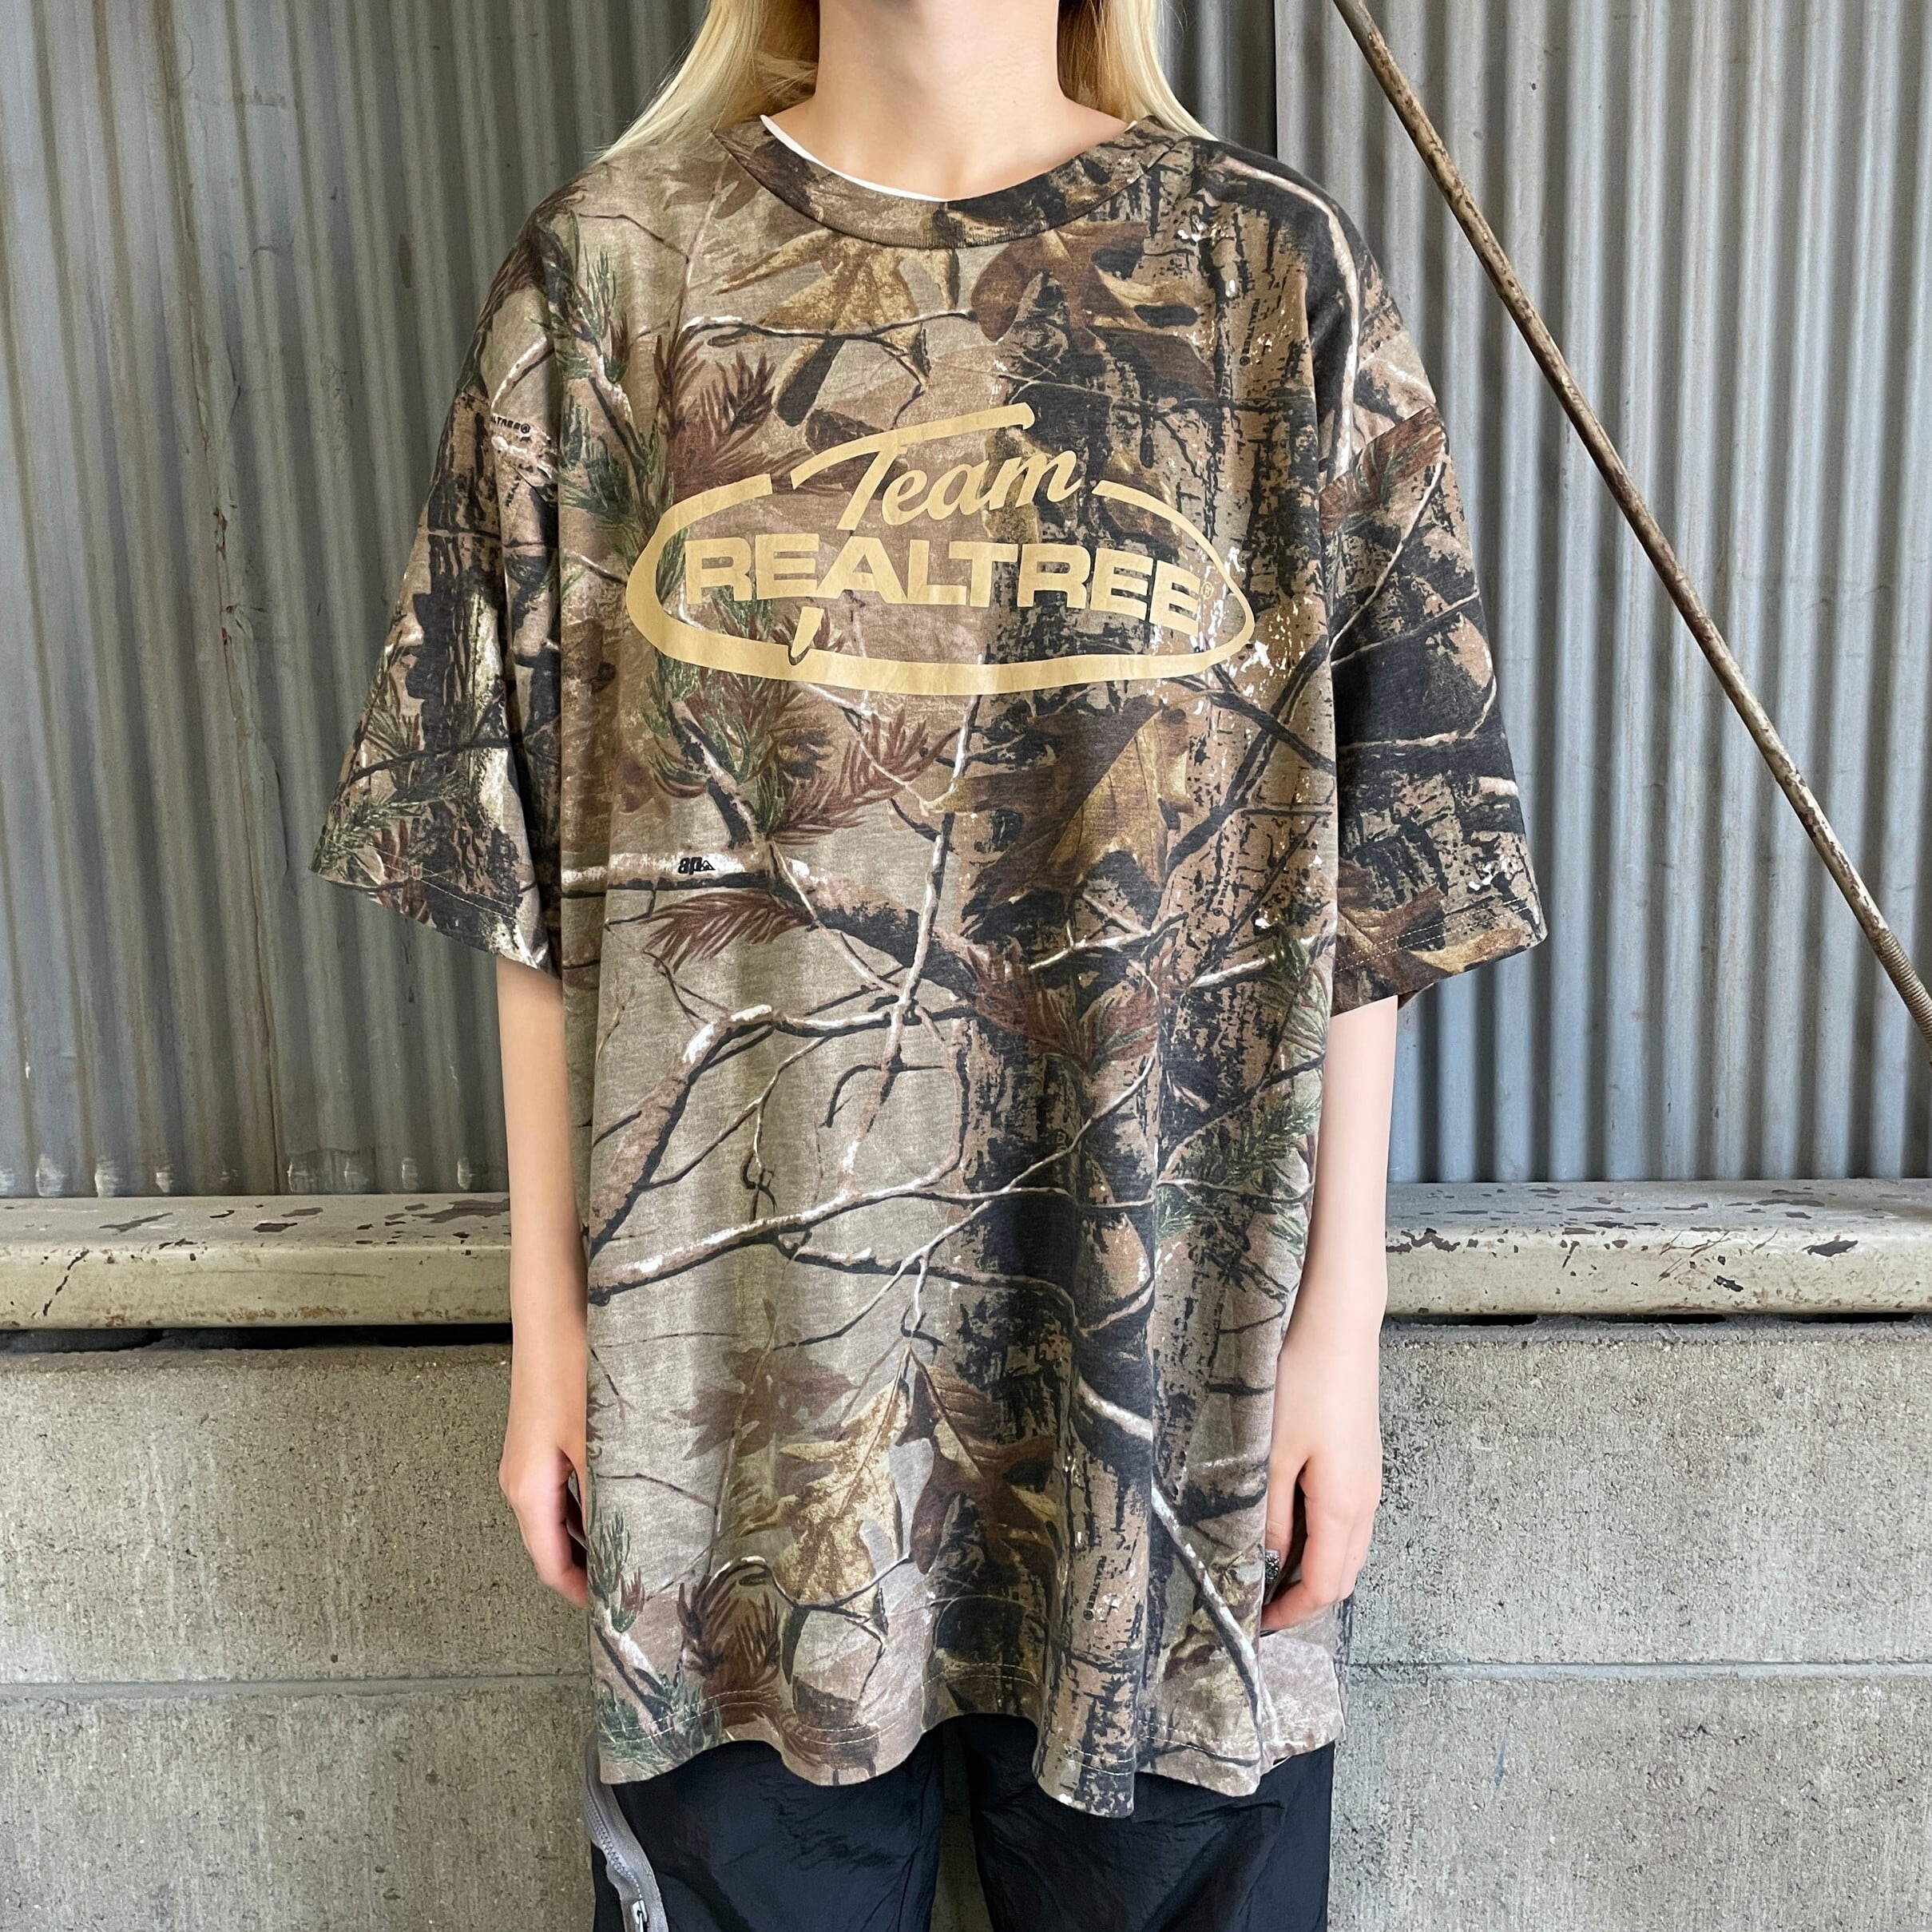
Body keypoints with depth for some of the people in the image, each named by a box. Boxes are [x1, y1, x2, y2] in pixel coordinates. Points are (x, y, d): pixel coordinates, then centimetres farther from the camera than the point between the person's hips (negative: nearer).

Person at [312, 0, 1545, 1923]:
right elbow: (534, 857, 2)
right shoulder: (611, 267, 3)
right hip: (731, 1350, 1)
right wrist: (549, 1310, 2)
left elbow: (1366, 867, 0)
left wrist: (1342, 1315, -2)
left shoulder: (1276, 273, 1)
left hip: (1160, 1336, 0)